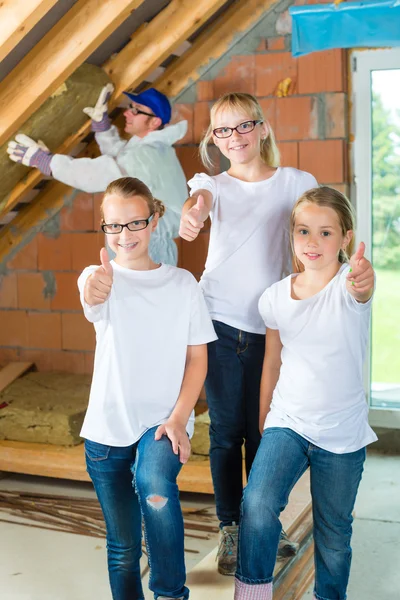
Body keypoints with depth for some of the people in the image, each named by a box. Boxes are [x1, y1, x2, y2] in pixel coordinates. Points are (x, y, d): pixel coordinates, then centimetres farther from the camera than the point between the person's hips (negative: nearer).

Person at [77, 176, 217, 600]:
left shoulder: (182, 283, 1)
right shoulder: (99, 276, -4)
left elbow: (197, 357, 3)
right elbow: (92, 299, -29)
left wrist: (178, 417, -10)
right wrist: (95, 291, -55)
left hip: (162, 420, 0)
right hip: (107, 426, 1)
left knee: (154, 486, -31)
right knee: (122, 545, 7)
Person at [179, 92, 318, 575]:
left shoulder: (296, 183, 2)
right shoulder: (214, 185, 4)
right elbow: (196, 205, -19)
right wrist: (190, 215, -43)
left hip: (270, 326, 0)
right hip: (219, 321, 1)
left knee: (263, 430, 7)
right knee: (226, 428, 6)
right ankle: (230, 530, 20)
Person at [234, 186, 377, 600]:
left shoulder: (347, 283, -12)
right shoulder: (275, 298, -2)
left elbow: (360, 288, -39)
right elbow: (272, 364, 8)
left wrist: (364, 281, -63)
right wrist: (263, 427, 13)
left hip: (342, 434, -1)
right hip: (287, 422, 2)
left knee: (334, 533, 12)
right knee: (258, 505, -23)